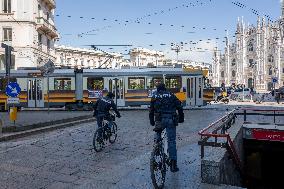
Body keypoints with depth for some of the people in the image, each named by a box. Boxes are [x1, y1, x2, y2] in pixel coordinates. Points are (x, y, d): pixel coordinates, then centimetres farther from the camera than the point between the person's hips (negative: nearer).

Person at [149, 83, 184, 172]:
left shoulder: (154, 97, 14)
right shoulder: (171, 95, 13)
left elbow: (151, 111, 15)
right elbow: (179, 107, 9)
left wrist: (152, 122, 23)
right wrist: (181, 118, 17)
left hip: (160, 120, 0)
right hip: (171, 120, 0)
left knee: (158, 132, 33)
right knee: (172, 141, 5)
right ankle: (173, 164, 4)